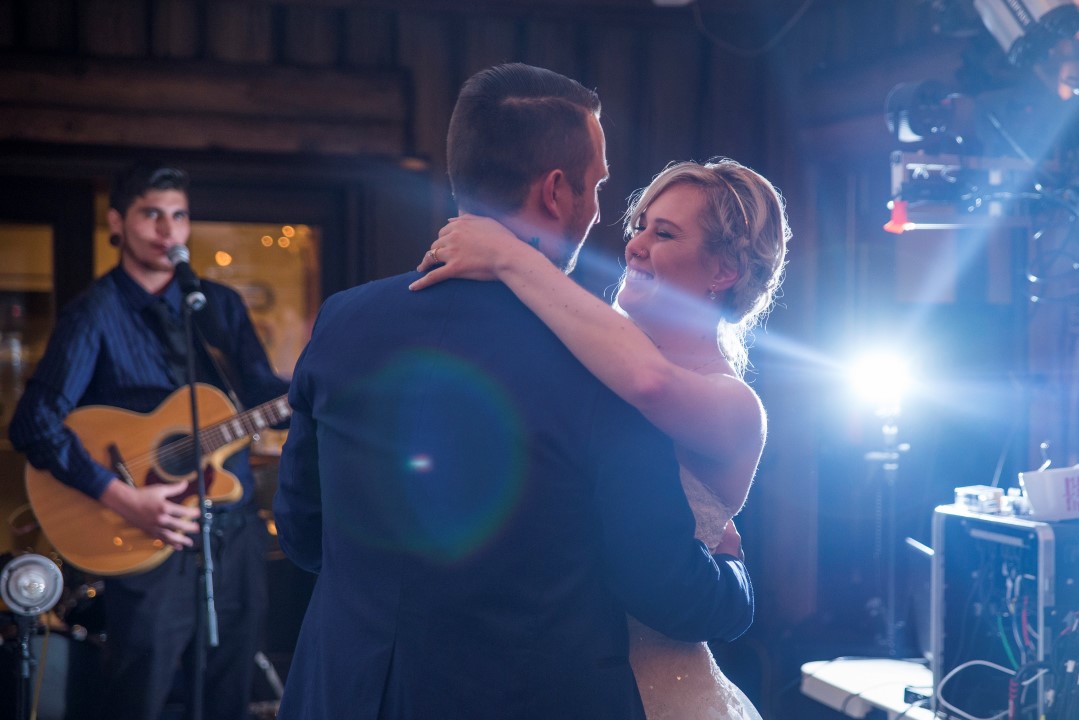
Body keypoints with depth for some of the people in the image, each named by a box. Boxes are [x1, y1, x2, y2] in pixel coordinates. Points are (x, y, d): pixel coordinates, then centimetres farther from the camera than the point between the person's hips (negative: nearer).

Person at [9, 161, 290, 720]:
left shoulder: (220, 306, 11)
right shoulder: (96, 314, -6)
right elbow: (34, 424, -15)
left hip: (236, 534, 5)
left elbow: (264, 394, 4)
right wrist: (123, 499, -24)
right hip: (150, 543, -5)